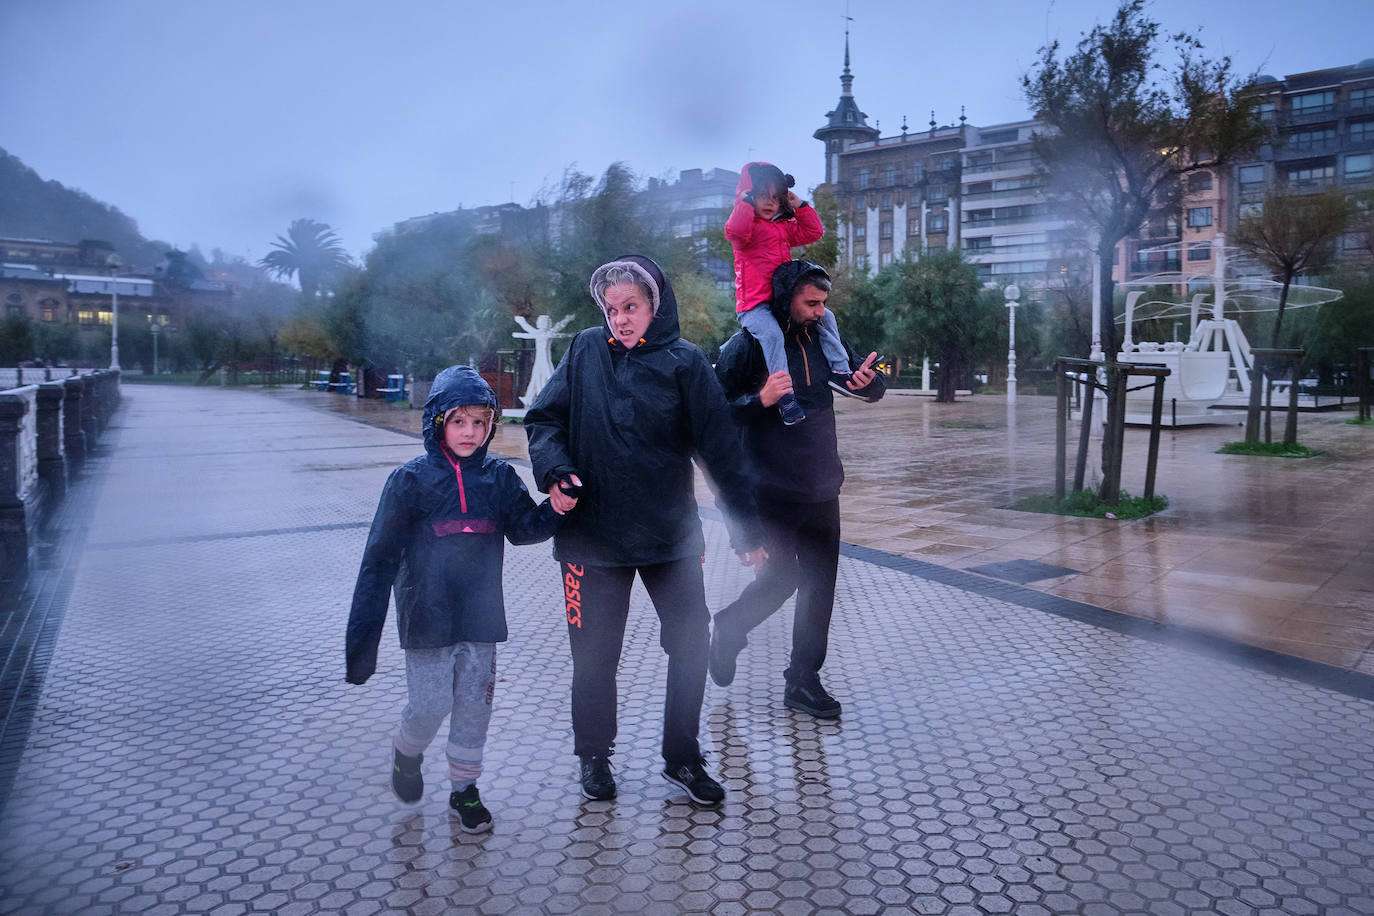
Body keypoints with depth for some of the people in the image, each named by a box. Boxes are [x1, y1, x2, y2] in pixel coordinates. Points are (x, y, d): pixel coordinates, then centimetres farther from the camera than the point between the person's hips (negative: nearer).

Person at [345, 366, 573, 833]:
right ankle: (406, 753, 35)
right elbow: (381, 557, -6)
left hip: (480, 616, 3)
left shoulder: (499, 477, 1)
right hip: (427, 616, -3)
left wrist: (554, 510, -29)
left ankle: (465, 787, 31)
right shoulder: (410, 480, -7)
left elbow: (523, 527, -7)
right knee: (429, 706, 1)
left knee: (475, 705, 10)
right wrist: (363, 630, -8)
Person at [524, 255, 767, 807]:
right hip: (592, 532, 0)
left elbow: (721, 449, -4)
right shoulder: (586, 351, 0)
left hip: (671, 533, 0)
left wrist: (747, 531, -4)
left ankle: (682, 758, 26)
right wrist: (555, 469, -17)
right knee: (595, 654, 10)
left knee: (691, 643, 6)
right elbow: (544, 419, 3)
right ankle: (594, 756, 33)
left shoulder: (684, 363, -4)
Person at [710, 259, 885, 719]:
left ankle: (803, 680, 20)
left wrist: (869, 380, -9)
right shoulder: (748, 344, -9)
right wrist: (761, 399, -26)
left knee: (820, 584, 7)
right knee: (782, 576, -4)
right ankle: (728, 629, 28)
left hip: (822, 488, 6)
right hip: (773, 488, -6)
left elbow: (874, 387, 15)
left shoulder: (823, 340, 8)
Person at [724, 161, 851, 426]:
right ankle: (784, 397, -37)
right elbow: (734, 230, -24)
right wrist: (746, 201, -15)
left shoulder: (784, 227, 21)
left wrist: (799, 205, 13)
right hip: (754, 306, -8)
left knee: (825, 316, 0)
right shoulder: (747, 225, -1)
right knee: (772, 334, -34)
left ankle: (840, 371, 2)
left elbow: (813, 231, 21)